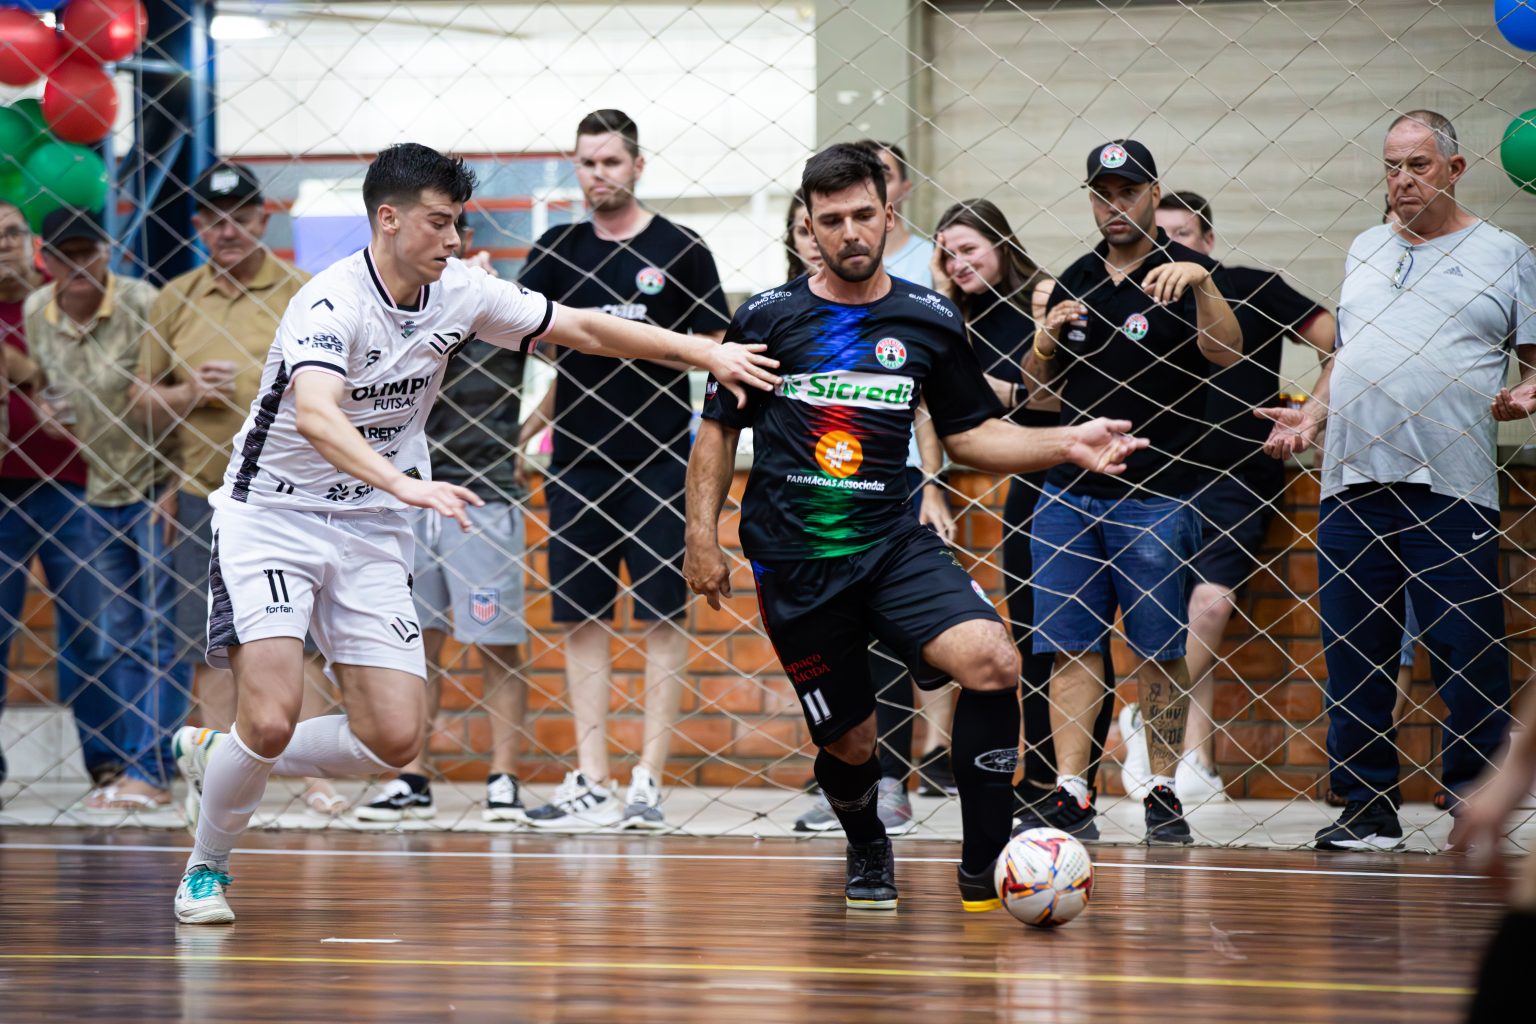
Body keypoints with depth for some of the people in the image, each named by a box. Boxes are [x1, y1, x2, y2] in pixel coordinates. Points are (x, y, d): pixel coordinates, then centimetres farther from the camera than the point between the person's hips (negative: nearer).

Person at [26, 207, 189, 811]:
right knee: (116, 640, 9)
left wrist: (176, 483, -20)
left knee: (160, 635, -8)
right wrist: (48, 409, -3)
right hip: (102, 488, 7)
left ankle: (149, 771, -6)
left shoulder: (143, 304, -15)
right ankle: (142, 772, 15)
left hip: (157, 482, -7)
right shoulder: (35, 313, 3)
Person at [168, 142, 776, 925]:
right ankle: (206, 870, 7)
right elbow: (314, 415, -42)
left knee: (393, 740, -5)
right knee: (270, 719, -20)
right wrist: (404, 483, -56)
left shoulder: (460, 292, -3)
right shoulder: (330, 304, -23)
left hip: (370, 530, 6)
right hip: (272, 516, -6)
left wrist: (709, 353, 1)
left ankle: (216, 758, 18)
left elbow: (582, 329, 8)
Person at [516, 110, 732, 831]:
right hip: (577, 460, 4)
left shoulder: (680, 250, 0)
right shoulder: (560, 249, 10)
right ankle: (591, 785, 6)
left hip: (659, 460, -4)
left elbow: (715, 351, 2)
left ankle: (648, 782, 1)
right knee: (581, 619, 3)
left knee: (662, 617, -2)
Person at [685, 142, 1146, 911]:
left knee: (992, 662, -24)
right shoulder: (769, 319, 1)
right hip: (794, 560, -1)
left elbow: (970, 435, 14)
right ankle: (867, 851, 39)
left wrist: (1066, 444, 1)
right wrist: (702, 535, 2)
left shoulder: (930, 322, 5)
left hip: (893, 545, 1)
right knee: (849, 743, 3)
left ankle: (984, 869, -14)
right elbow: (718, 430, 10)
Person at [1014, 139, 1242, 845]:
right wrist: (1047, 341, 1)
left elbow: (1226, 354, -21)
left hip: (1156, 494, -5)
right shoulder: (1077, 281, 13)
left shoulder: (1181, 273, -3)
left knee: (1159, 650, 0)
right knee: (1070, 646, 0)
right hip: (1069, 489, 5)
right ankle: (1071, 795, 0)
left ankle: (1164, 795, 8)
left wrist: (1202, 283, -36)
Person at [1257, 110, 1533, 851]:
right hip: (1352, 484, 5)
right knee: (1353, 657, 4)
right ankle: (1367, 810, 11)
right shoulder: (1365, 251, 20)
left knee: (1466, 655, -6)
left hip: (1451, 490, -5)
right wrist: (1313, 416, 12)